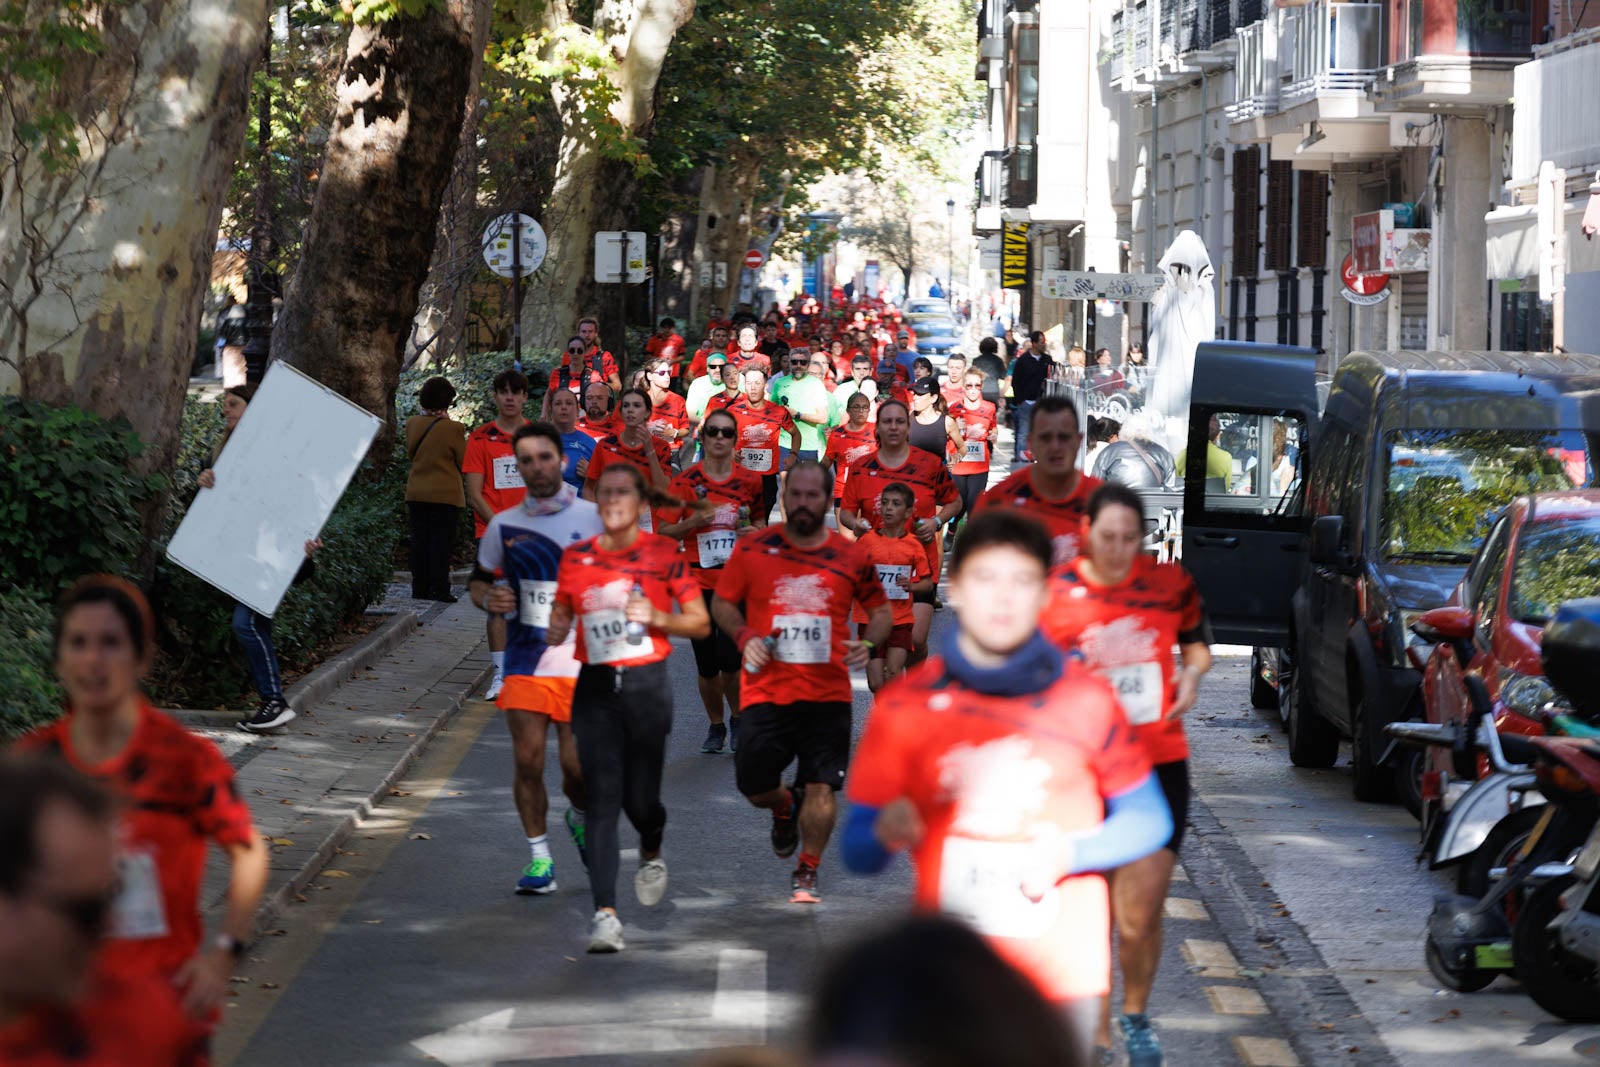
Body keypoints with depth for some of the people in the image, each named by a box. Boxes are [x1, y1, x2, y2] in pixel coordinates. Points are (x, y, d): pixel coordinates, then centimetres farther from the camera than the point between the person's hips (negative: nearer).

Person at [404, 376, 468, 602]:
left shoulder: (412, 424, 1)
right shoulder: (453, 428, -14)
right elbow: (463, 461, -5)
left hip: (416, 493, 5)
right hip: (446, 494, -4)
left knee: (419, 541, 10)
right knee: (441, 541, 0)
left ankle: (419, 588, 12)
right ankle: (439, 589, -1)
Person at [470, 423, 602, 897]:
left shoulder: (593, 518, 0)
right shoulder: (503, 525, 7)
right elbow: (479, 580, 18)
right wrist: (488, 598, -4)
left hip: (582, 661, -2)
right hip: (525, 659, 2)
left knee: (577, 765, -2)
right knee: (528, 760, -5)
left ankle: (581, 818, 31)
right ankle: (539, 858, 7)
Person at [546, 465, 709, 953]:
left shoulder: (663, 553, -1)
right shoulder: (575, 557, 6)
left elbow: (701, 623, 2)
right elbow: (560, 617, 16)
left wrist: (657, 617, -15)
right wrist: (556, 631, -7)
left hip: (646, 683, -1)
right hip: (595, 688, 2)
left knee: (640, 797, 1)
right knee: (602, 797, -8)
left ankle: (651, 852, 38)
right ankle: (605, 911, -11)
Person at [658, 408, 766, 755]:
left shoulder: (749, 482, 3)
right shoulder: (685, 482, -1)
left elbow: (759, 521, 18)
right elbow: (664, 531, 2)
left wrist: (754, 531, -4)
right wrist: (693, 522, -15)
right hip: (699, 582, 1)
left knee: (729, 659, -14)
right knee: (706, 664, 4)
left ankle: (738, 718, 13)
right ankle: (716, 726, 26)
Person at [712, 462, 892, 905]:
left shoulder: (850, 556, 2)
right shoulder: (753, 548, 1)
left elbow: (880, 611, 14)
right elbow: (722, 603, 9)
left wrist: (868, 642, -7)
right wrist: (744, 636, -9)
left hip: (828, 694, 0)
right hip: (766, 690, 0)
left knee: (821, 787, -4)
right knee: (754, 787, 0)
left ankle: (806, 875, 15)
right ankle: (785, 807, 37)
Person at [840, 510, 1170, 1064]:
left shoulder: (1086, 698, 3)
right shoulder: (904, 706, 2)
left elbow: (1149, 821, 8)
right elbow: (857, 852, 4)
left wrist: (1069, 854, -9)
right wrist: (886, 833, -19)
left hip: (1065, 974, 0)